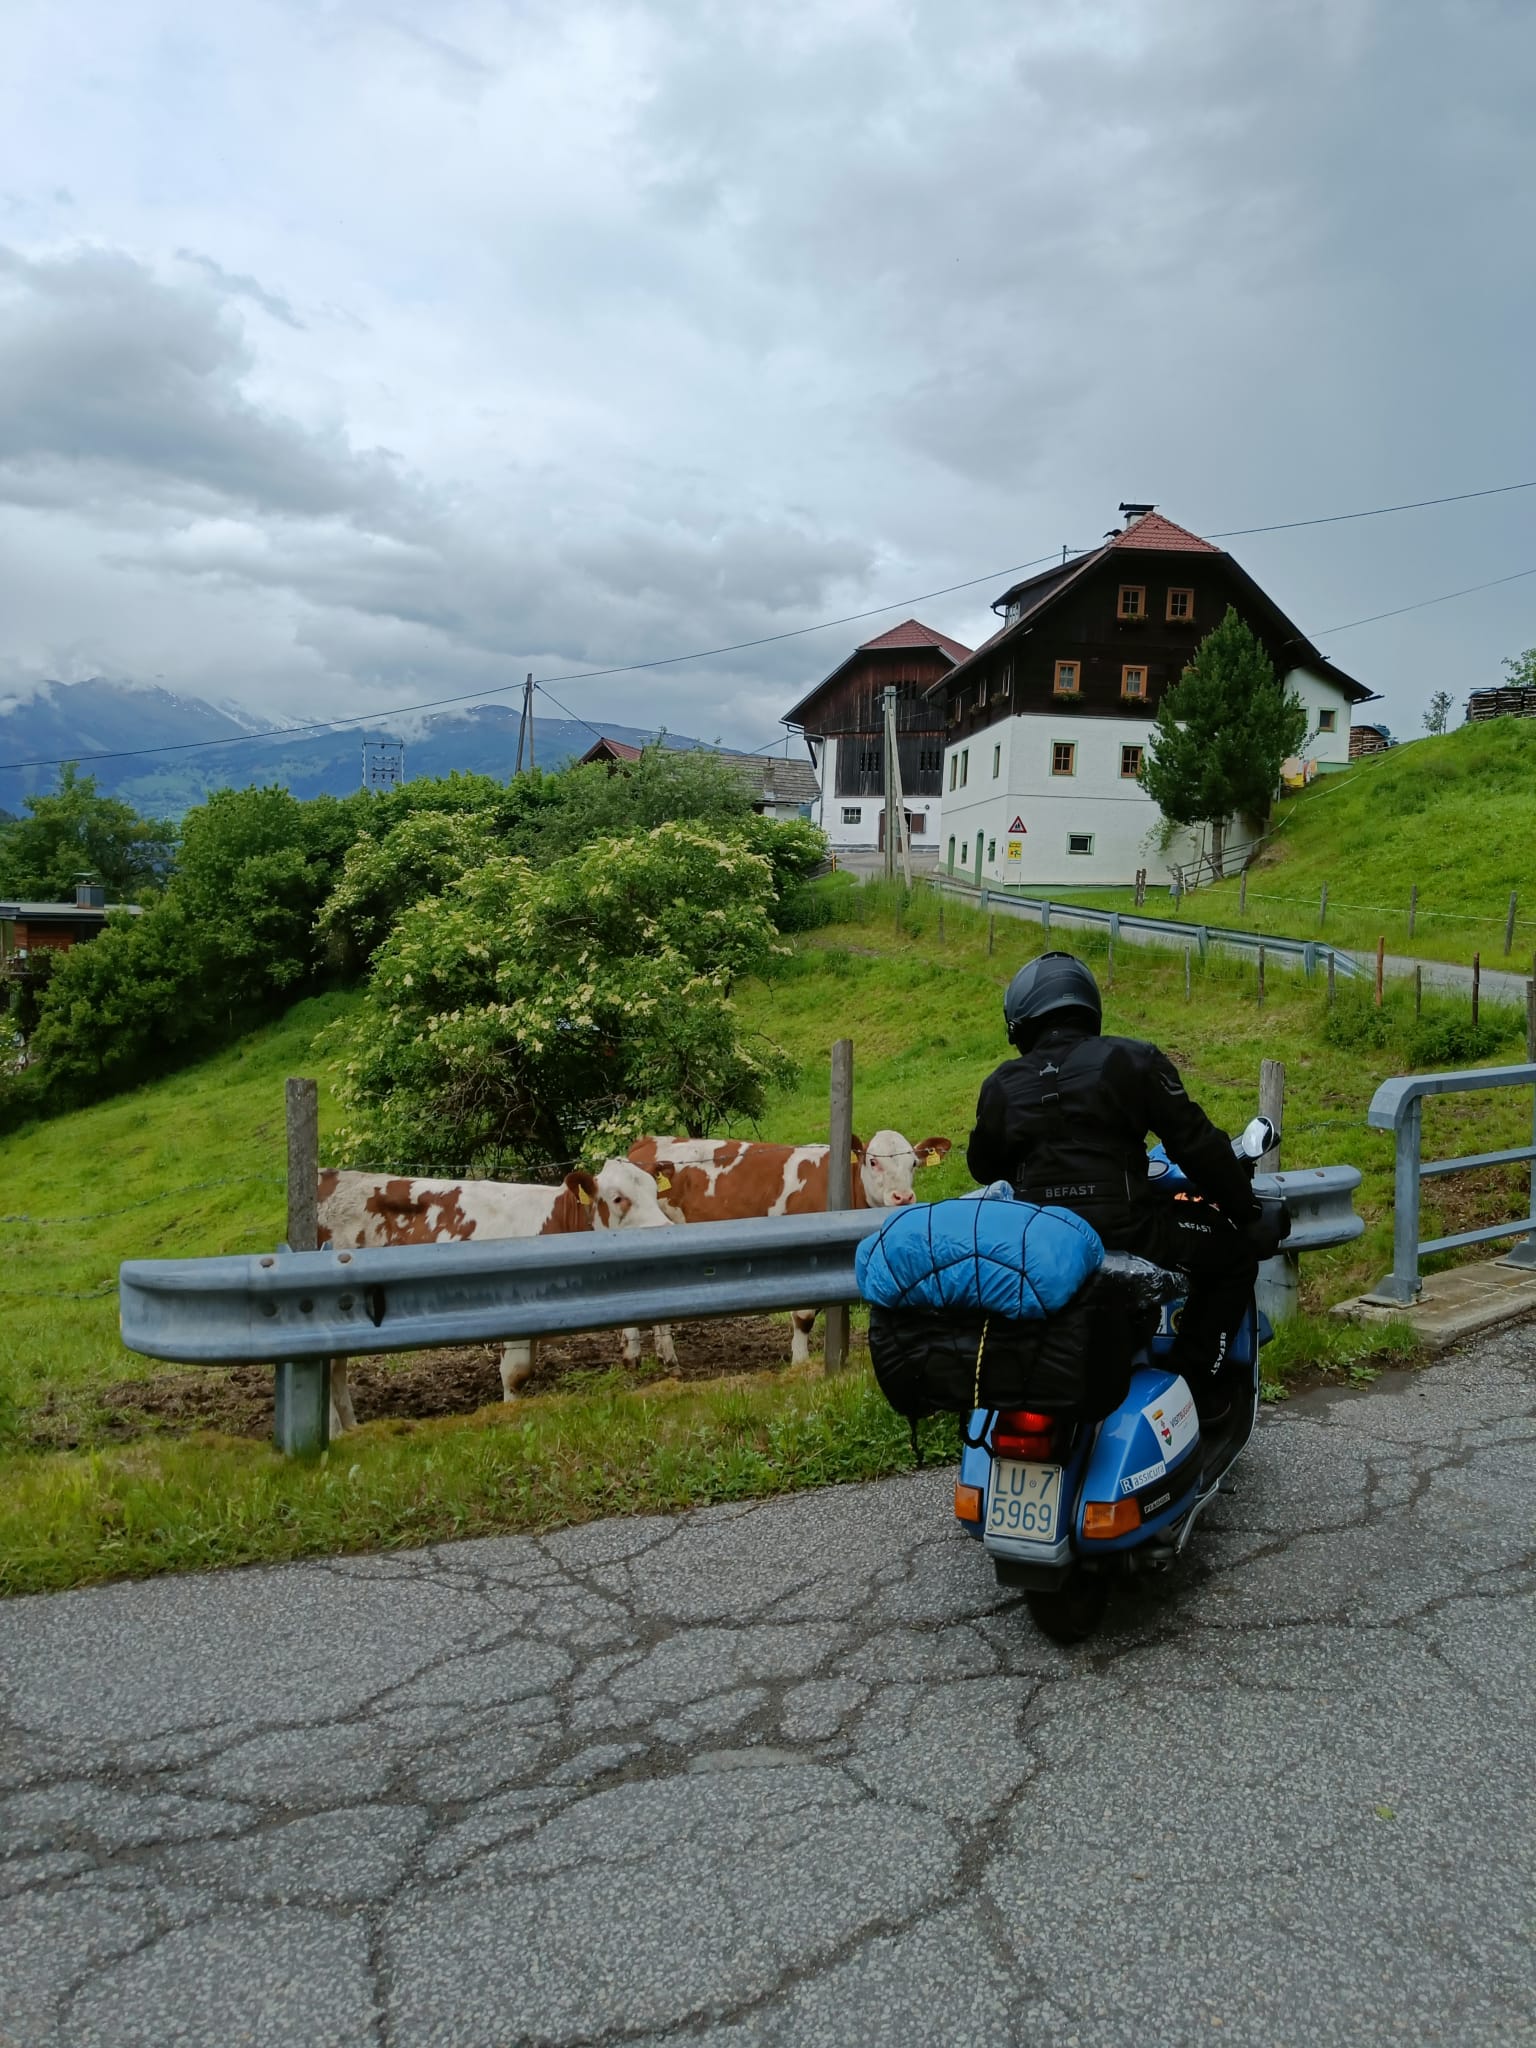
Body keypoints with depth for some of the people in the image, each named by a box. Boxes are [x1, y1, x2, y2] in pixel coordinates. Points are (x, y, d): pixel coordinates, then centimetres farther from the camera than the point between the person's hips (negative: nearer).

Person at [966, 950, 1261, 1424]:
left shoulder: (1001, 1086, 9)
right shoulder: (1131, 1061, -1)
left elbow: (983, 1166, 22)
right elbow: (1195, 1142, -2)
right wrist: (1245, 1207, 11)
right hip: (1124, 1226, -4)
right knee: (1234, 1256, 16)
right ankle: (1197, 1387, 10)